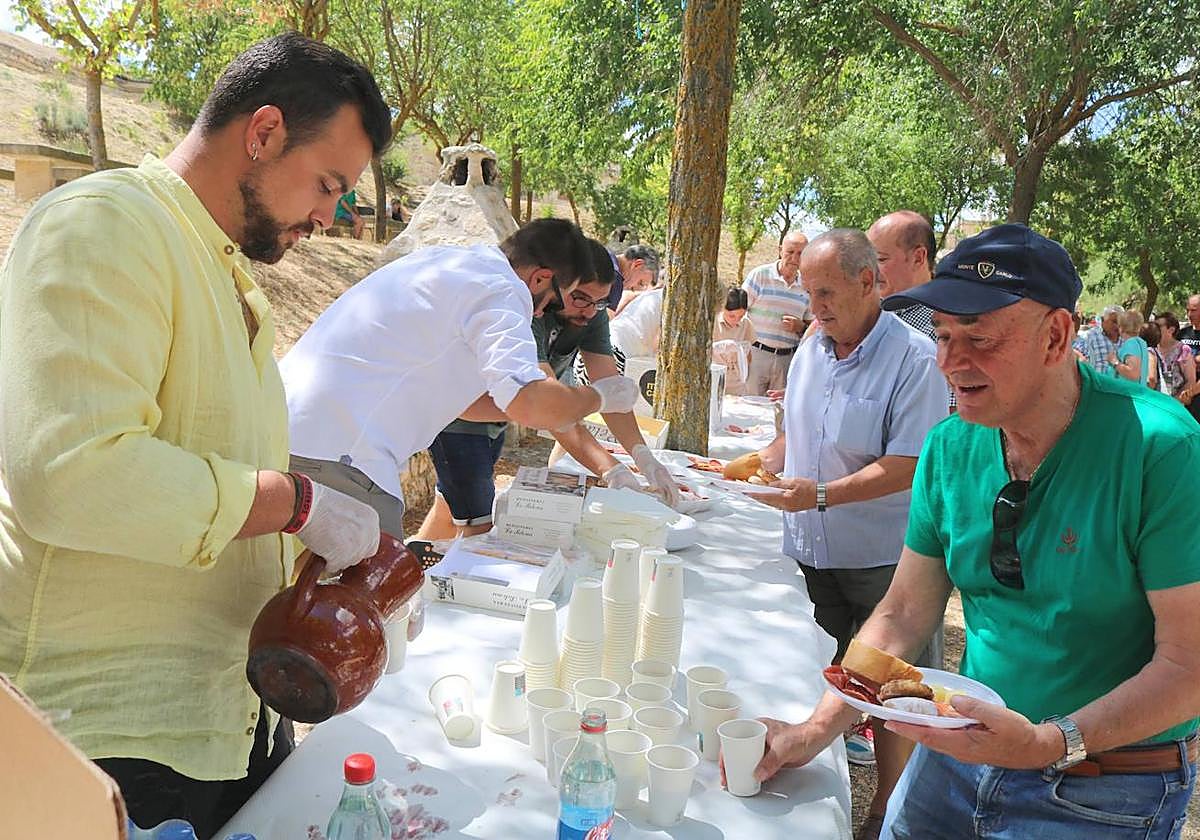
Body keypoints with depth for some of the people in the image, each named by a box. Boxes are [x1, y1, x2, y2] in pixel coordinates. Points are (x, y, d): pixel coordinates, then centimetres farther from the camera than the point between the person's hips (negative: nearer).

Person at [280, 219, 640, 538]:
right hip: (335, 453, -10)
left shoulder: (442, 258, 20)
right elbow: (527, 401, -24)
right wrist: (596, 397, -3)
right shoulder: (501, 290, -9)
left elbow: (451, 393, 26)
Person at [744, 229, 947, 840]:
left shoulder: (915, 358, -14)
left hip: (878, 559, -5)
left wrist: (820, 494, -26)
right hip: (810, 548, 5)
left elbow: (906, 466, -20)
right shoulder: (811, 350, 8)